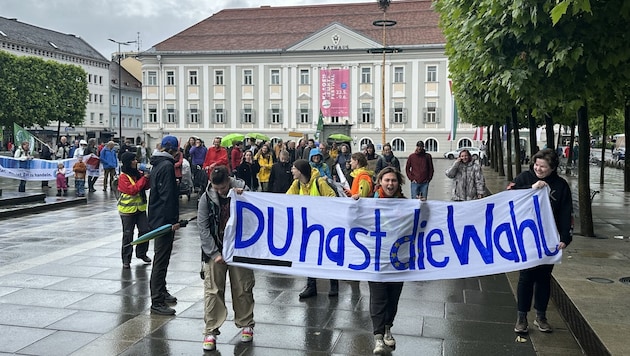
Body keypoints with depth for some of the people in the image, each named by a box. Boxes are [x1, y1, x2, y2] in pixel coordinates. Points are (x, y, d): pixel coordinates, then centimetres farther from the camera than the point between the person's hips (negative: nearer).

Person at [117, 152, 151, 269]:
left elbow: (146, 186, 10)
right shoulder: (123, 177, -12)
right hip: (127, 209, -5)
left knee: (145, 230, 5)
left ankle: (141, 253, 24)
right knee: (128, 234, 1)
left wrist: (147, 177, -9)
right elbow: (132, 190, -22)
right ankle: (126, 259, 11)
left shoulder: (139, 173, 5)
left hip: (140, 207, 5)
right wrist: (144, 178, -21)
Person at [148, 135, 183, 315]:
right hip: (164, 219, -10)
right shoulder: (167, 165, -16)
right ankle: (157, 302, -2)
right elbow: (168, 195, -22)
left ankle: (161, 292, 32)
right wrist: (173, 220, -21)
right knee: (161, 260, -6)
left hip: (157, 218, 11)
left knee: (161, 258, 20)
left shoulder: (157, 164, 15)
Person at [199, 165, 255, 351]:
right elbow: (203, 228, -5)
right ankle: (211, 331, 7)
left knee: (243, 289, 8)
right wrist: (214, 253, -10)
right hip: (215, 251, 0)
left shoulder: (243, 190, -5)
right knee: (213, 291, -2)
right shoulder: (207, 198, -5)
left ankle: (246, 324, 25)